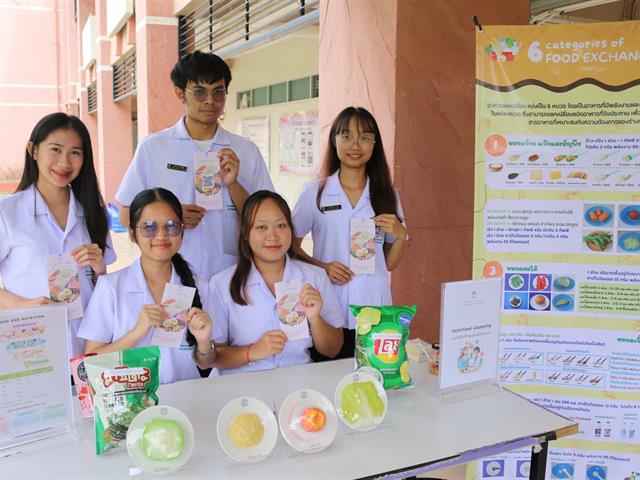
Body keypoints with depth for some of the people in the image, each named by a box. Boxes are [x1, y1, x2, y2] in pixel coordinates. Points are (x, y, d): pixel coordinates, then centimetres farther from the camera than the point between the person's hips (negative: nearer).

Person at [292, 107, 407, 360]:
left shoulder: (386, 194, 8)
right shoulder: (314, 192, 3)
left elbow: (390, 263, 13)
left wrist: (400, 235, -6)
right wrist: (321, 267, -11)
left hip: (374, 312, 2)